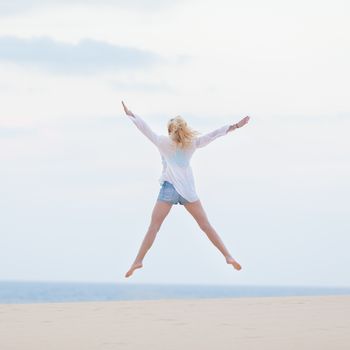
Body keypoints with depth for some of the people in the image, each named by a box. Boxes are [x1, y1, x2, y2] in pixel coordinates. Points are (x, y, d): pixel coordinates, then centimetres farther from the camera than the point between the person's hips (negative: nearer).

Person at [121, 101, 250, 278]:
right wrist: (235, 126, 13)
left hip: (169, 189, -2)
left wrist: (130, 114, 6)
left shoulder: (164, 142, 5)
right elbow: (214, 134, 9)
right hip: (188, 191, 2)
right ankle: (228, 256, 1)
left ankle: (138, 260, -9)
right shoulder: (192, 143, 9)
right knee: (206, 226, 6)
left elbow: (145, 129, 0)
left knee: (153, 227, -1)